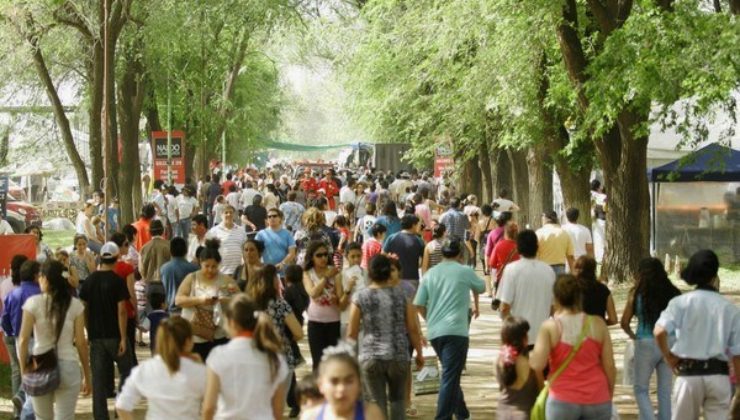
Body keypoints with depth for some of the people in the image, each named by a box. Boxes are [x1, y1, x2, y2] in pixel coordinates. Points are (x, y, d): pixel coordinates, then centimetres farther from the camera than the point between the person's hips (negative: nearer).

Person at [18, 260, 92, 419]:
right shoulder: (75, 305, -2)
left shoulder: (33, 303, -4)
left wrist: (24, 370, 3)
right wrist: (87, 375, 7)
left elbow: (23, 340, -6)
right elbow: (81, 342, -1)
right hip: (68, 367, 0)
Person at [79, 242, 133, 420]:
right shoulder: (117, 281, -10)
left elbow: (84, 309, 7)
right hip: (114, 335, -4)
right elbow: (121, 311, -14)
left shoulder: (90, 281, 3)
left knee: (98, 378, 6)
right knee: (126, 371, 14)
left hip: (95, 336, 4)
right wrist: (123, 338, -13)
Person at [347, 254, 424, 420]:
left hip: (371, 357, -1)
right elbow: (413, 328, 2)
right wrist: (419, 353, 13)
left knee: (377, 402, 4)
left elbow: (352, 333, -1)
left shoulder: (360, 297, -3)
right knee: (397, 399, 19)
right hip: (399, 356, 1)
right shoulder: (401, 295, 1)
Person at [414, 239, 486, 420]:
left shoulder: (430, 274, 9)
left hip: (434, 332, 6)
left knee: (451, 375, 21)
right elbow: (481, 288, 18)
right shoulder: (464, 272, -1)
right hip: (455, 331, -6)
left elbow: (418, 305, 6)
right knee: (450, 378, -8)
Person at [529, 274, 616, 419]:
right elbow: (610, 366, 0)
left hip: (563, 401, -2)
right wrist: (609, 396, 13)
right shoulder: (598, 324, 0)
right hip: (596, 400, 2)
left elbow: (537, 364, -16)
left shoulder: (549, 327, -6)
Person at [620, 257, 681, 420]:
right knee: (665, 390, 13)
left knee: (641, 389, 11)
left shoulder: (638, 294, -5)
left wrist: (632, 335, 13)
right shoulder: (673, 293, 1)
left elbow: (624, 322, -4)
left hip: (646, 344, -2)